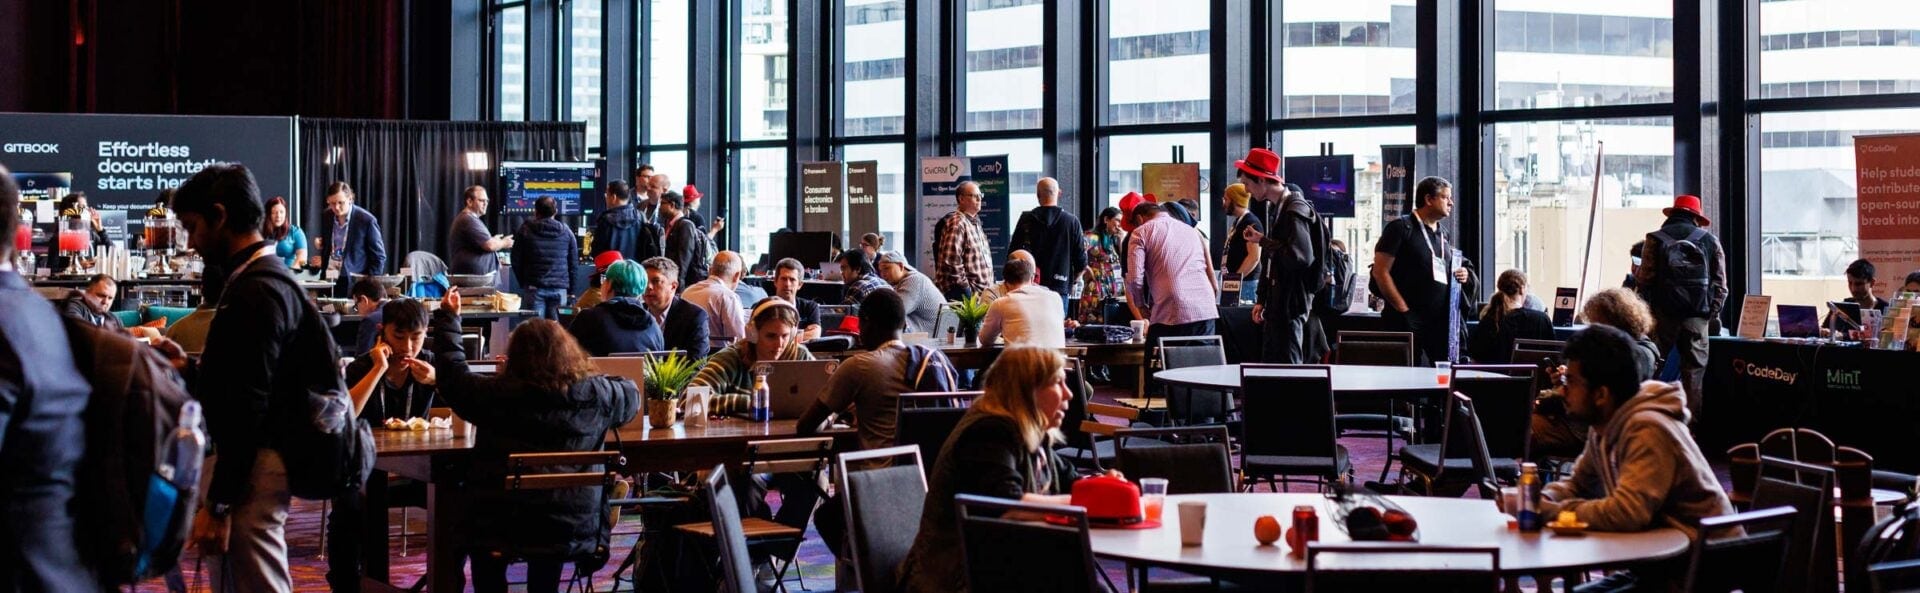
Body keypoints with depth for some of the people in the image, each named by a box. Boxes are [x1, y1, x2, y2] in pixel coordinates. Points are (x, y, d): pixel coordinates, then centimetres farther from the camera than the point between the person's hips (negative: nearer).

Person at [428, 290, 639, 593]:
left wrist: (448, 318, 18)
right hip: (576, 531, 2)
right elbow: (631, 394, 13)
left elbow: (452, 375, 4)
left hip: (498, 530, -2)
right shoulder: (595, 394, -7)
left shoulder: (495, 395, -12)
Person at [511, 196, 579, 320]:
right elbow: (574, 263, 8)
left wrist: (523, 282, 16)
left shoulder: (526, 230, 1)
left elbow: (516, 260, 4)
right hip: (559, 289, 1)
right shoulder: (566, 232, 6)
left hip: (534, 288, -1)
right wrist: (570, 289, 15)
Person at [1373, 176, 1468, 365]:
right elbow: (1380, 272, -9)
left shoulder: (1443, 237, 20)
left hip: (1440, 322, 7)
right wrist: (1403, 309, -13)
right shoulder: (1401, 228, -3)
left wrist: (1459, 276, 6)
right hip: (1409, 321, -7)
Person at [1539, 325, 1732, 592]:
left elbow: (1627, 512, -34)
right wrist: (1539, 500, -5)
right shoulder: (1605, 427, 4)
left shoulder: (1647, 429, -24)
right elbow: (1577, 484, 18)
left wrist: (1550, 510, -22)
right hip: (1658, 565, 9)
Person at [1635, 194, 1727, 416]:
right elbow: (1720, 284, 4)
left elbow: (1645, 280, -2)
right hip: (1697, 318, 1)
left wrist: (1646, 314, 9)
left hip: (1664, 315, -1)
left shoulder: (1655, 240, 1)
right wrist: (1713, 314, 10)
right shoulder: (1710, 241, 5)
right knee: (1694, 372, 4)